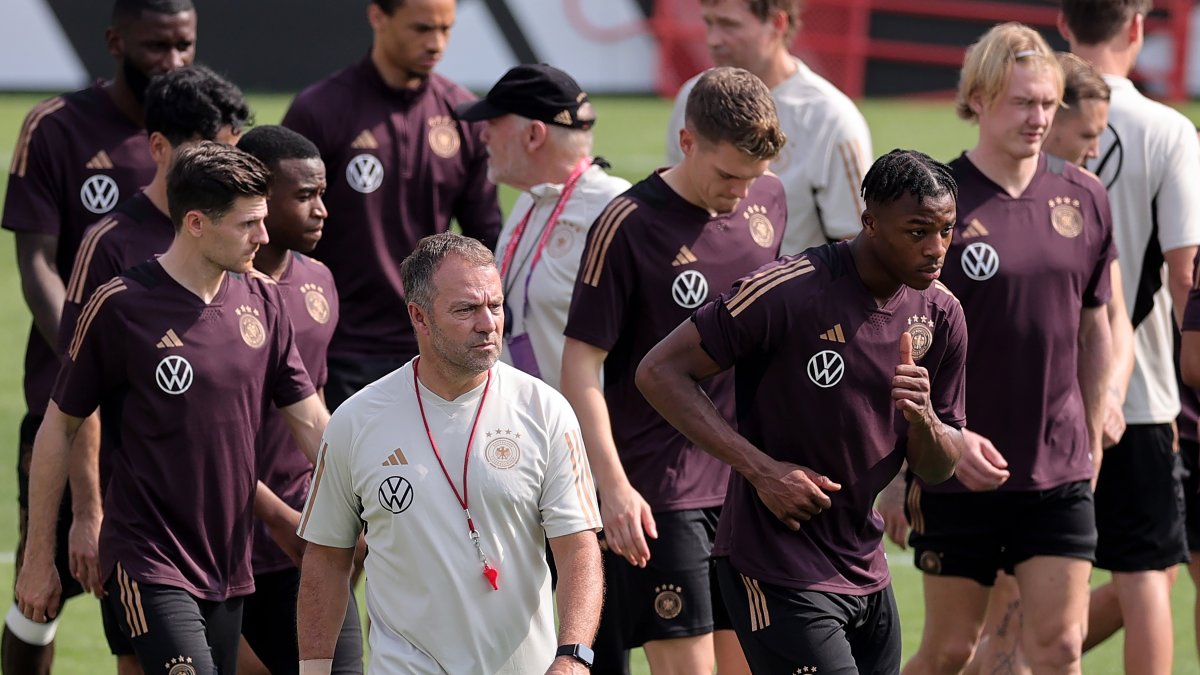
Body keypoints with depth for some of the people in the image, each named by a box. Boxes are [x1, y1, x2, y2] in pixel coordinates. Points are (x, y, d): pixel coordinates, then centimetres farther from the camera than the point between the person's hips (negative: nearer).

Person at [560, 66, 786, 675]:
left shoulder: (768, 201, 5)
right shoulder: (627, 226, -13)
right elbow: (580, 365, -13)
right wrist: (613, 484, -21)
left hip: (746, 481, 6)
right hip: (660, 492, -6)